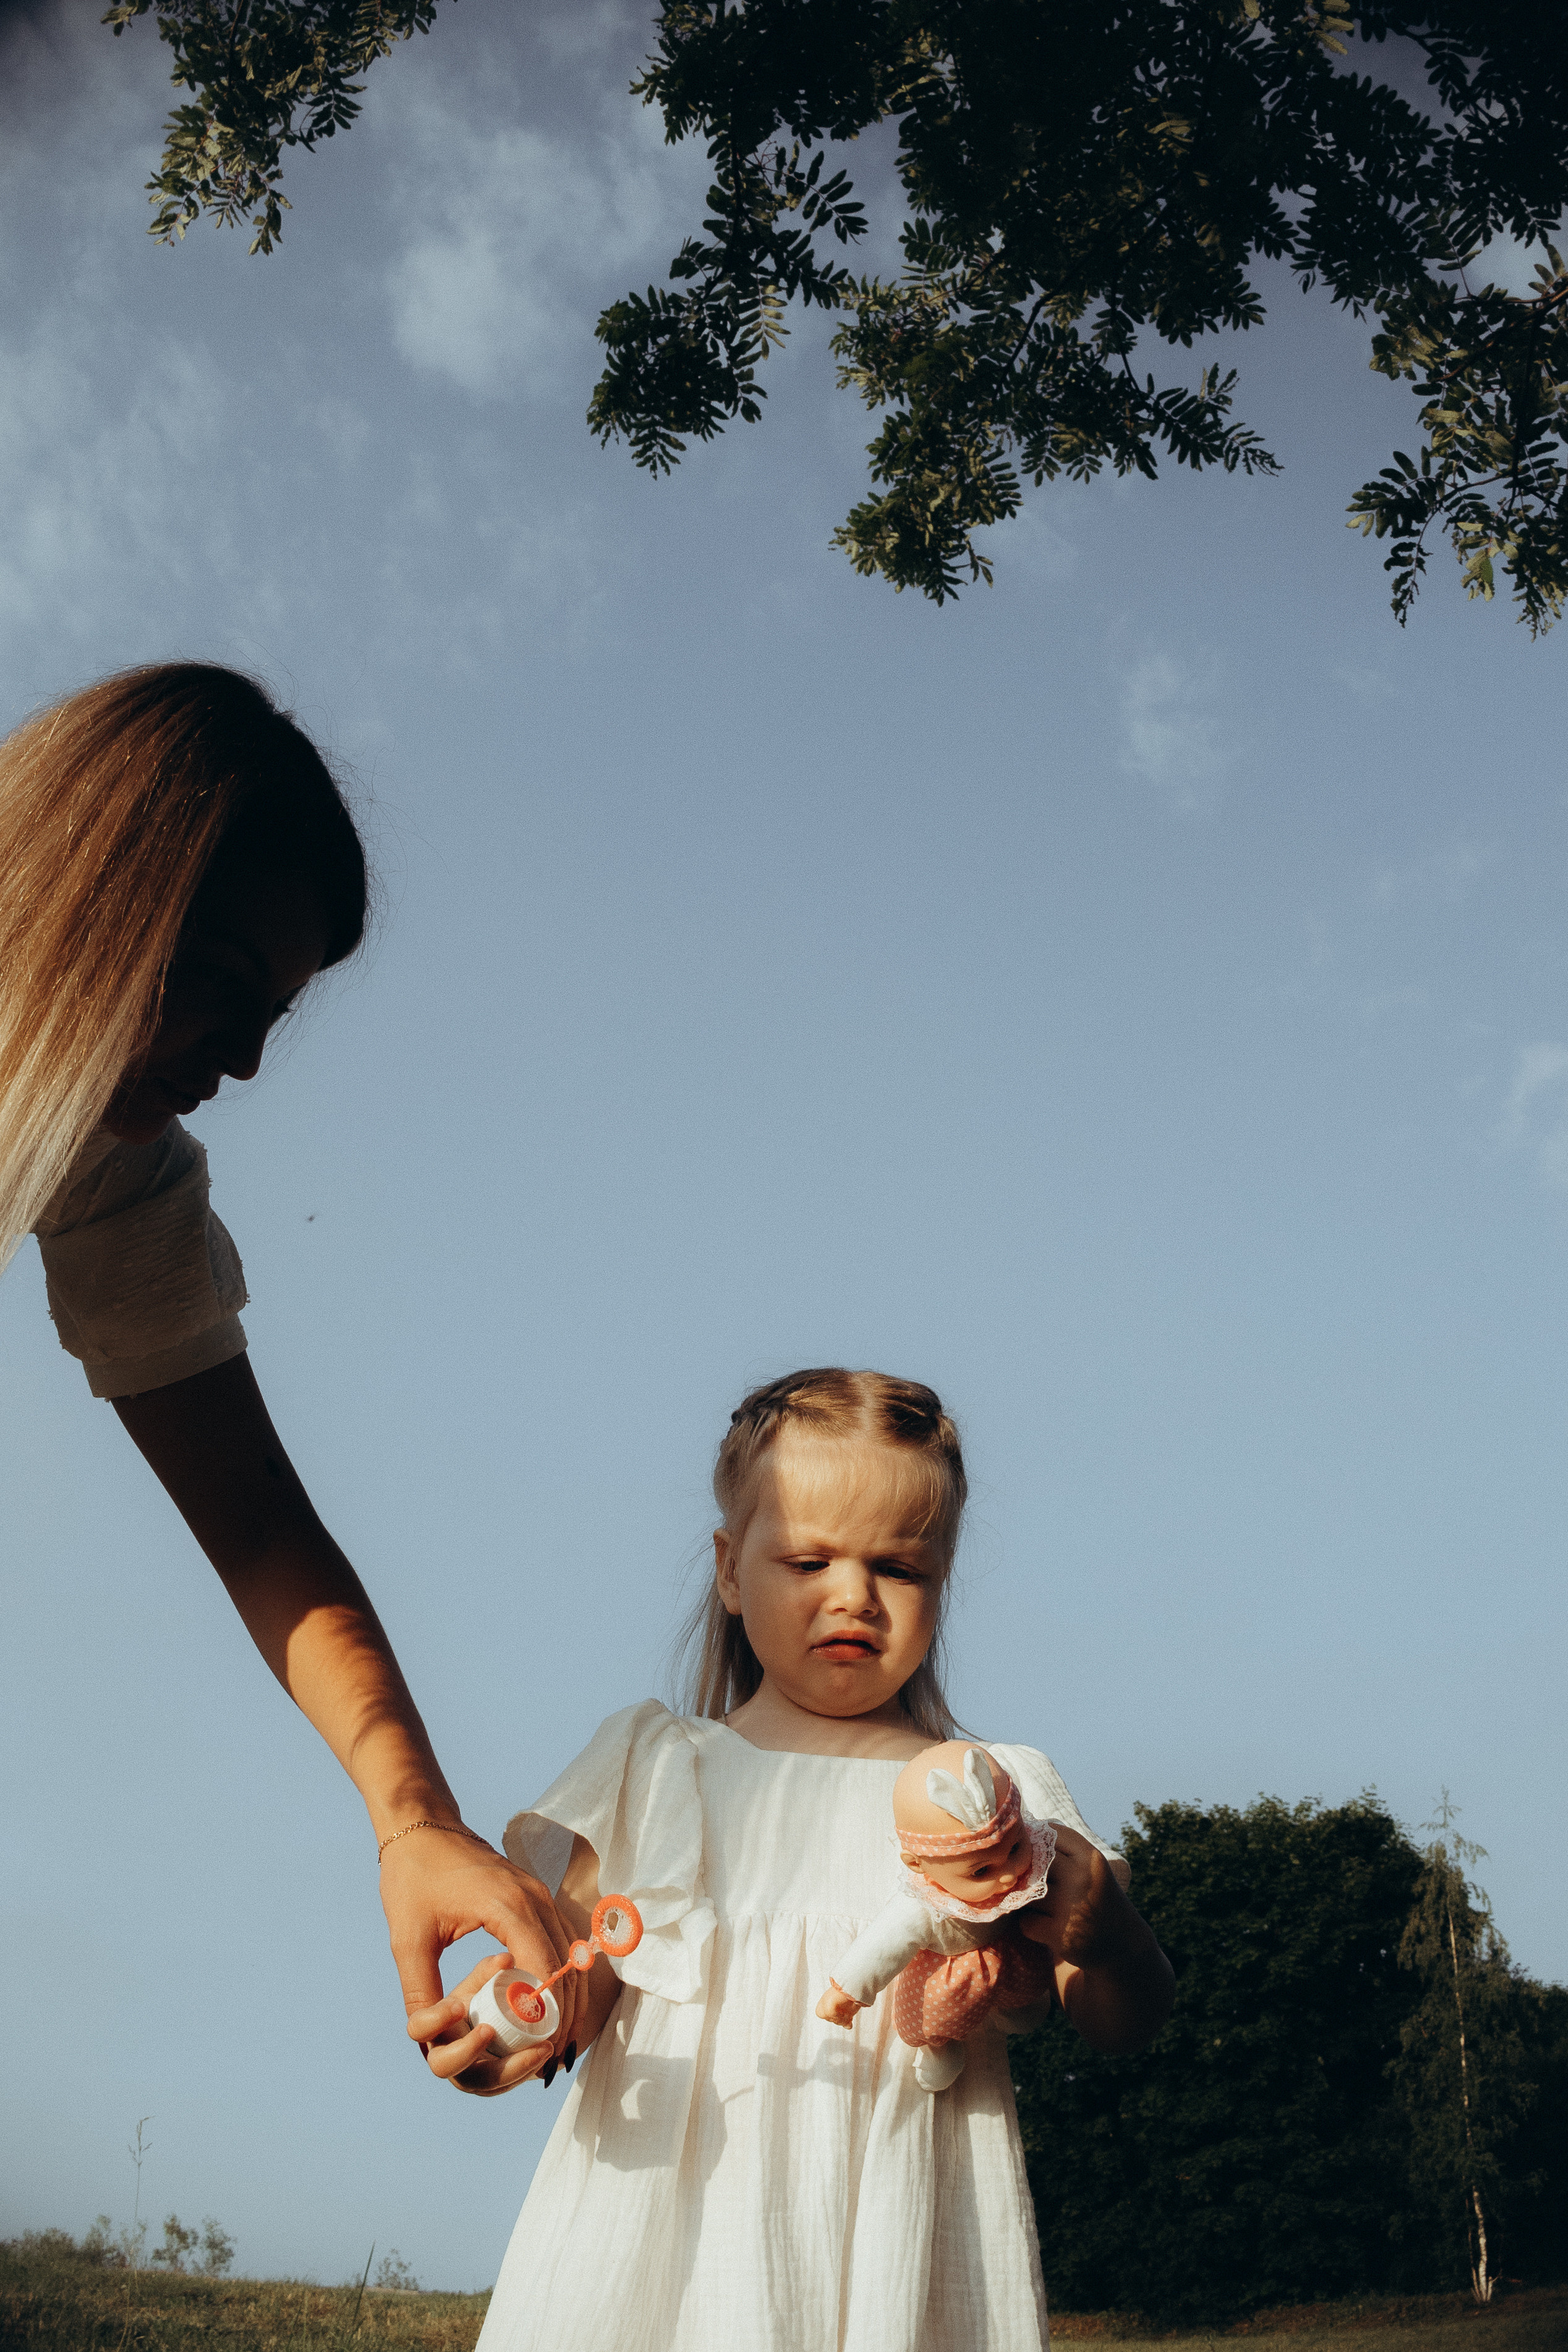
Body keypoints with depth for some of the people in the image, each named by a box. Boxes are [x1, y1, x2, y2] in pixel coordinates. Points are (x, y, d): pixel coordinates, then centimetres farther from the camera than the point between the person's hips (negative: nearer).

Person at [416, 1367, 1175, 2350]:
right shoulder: (654, 1763, 12)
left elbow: (1126, 2026, 1)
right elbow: (578, 1982, 6)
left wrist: (1092, 1915, -20)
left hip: (893, 2237, 0)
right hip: (669, 2215, 1)